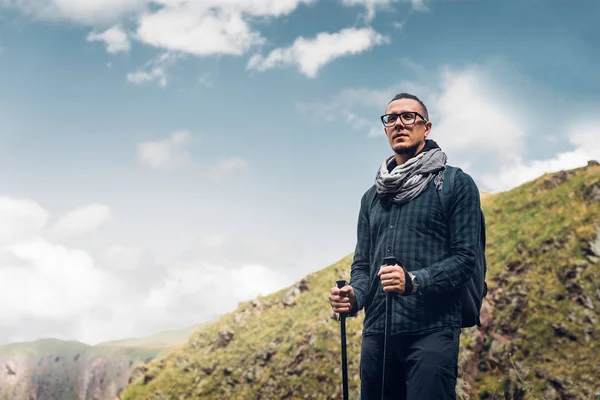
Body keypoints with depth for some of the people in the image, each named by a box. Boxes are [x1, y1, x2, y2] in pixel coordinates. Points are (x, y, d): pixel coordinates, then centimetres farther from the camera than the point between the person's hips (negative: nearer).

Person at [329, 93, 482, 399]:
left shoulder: (456, 184, 2)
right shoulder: (372, 197, 19)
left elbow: (465, 257, -7)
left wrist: (414, 281, -22)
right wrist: (353, 297, -3)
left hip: (431, 331, -5)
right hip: (376, 333, 6)